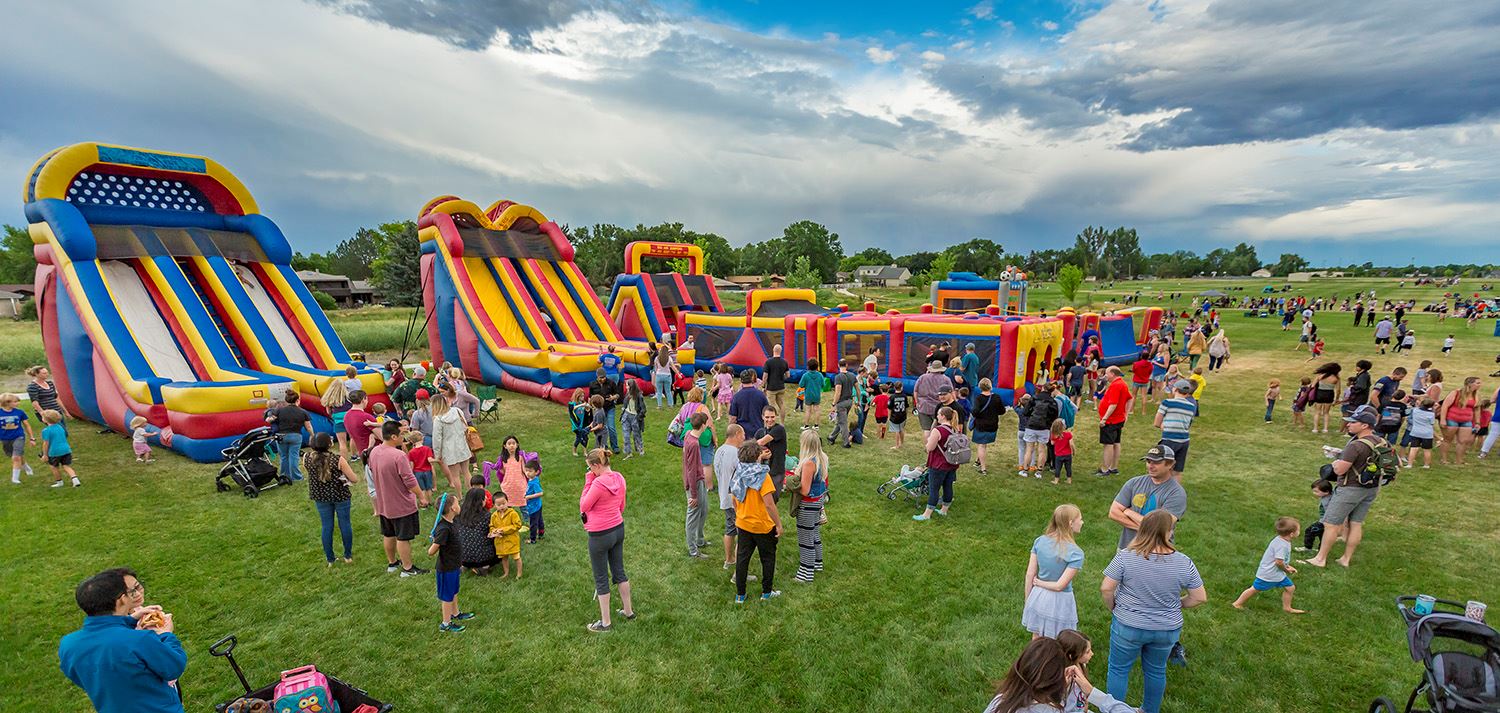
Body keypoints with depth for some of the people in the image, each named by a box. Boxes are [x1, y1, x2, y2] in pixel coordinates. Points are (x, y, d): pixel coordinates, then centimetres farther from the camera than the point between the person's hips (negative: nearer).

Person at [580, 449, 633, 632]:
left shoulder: (598, 483, -27)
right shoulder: (619, 478, -3)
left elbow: (583, 507, -13)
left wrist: (588, 482, -13)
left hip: (600, 535, -7)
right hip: (619, 529, 7)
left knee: (601, 579, 9)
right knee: (619, 571, 22)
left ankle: (605, 623, 21)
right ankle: (628, 610, 35)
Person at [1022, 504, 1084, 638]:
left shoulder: (1039, 541, -8)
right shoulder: (1075, 553, -20)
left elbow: (1030, 575, -3)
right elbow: (1060, 585, -21)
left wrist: (1027, 601, 8)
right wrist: (1040, 582, -4)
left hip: (1038, 597, 4)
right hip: (1059, 603, -4)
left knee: (1036, 641, 21)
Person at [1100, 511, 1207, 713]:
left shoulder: (1126, 555, -20)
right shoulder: (1184, 563, -13)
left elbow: (1106, 588, -18)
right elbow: (1200, 597, -4)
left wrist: (1113, 607, 1)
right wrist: (1176, 605, 12)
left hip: (1128, 627, -3)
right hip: (1167, 629, 3)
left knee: (1119, 669, 16)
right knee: (1156, 670, 24)